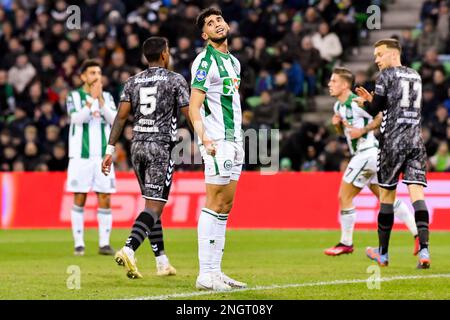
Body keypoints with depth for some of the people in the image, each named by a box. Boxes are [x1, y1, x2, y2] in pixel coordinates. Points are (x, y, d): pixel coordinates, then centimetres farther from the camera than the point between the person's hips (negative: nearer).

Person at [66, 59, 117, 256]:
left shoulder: (107, 97, 11)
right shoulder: (74, 96, 2)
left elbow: (115, 120, -4)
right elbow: (77, 118, -15)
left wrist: (101, 100, -15)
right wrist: (91, 99, -22)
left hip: (103, 155, 2)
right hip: (81, 156, -2)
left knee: (105, 198, -2)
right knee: (79, 199, -1)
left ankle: (104, 243, 3)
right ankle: (79, 243, 4)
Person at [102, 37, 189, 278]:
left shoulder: (133, 82, 10)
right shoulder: (175, 80, -1)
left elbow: (121, 116, 2)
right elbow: (190, 115, -5)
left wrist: (110, 150, 1)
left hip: (138, 145, 5)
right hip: (162, 146, -5)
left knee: (152, 203, 16)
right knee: (154, 206, -10)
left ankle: (162, 261, 18)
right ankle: (128, 250, -30)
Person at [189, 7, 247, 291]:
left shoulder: (234, 62, 18)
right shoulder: (205, 61, -9)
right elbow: (194, 108, -14)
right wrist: (204, 139, -26)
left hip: (234, 140, 9)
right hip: (217, 141, -9)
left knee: (226, 206, 8)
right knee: (215, 204, -10)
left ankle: (215, 271, 11)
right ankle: (206, 275, -10)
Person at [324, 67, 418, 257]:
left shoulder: (356, 103, -16)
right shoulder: (338, 106, 13)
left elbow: (382, 116, -16)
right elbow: (343, 132, 25)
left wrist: (363, 130, -19)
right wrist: (337, 124, 4)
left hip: (367, 153, -10)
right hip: (362, 154, 10)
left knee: (344, 196, -4)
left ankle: (346, 243, 5)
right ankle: (418, 233, 9)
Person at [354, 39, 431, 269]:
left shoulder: (387, 75, -2)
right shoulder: (416, 76, 17)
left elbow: (375, 110, -4)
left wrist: (365, 103, 17)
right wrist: (372, 101, 26)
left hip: (393, 140, -4)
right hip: (415, 140, 5)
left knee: (387, 194, 5)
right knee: (416, 191, -6)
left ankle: (383, 253, 14)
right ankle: (424, 251, -21)